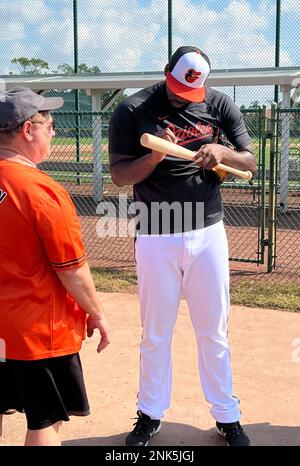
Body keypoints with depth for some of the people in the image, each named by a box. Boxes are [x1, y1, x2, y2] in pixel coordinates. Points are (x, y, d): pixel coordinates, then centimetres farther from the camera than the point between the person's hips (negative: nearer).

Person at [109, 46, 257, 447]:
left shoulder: (220, 106, 1)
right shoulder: (132, 111, -5)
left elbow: (251, 162, 2)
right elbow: (119, 175, -6)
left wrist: (220, 151, -19)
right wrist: (157, 155, -24)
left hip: (208, 233, 2)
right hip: (156, 237, -1)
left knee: (213, 332, 11)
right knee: (155, 333, 10)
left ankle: (227, 416, 25)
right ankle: (150, 414, 28)